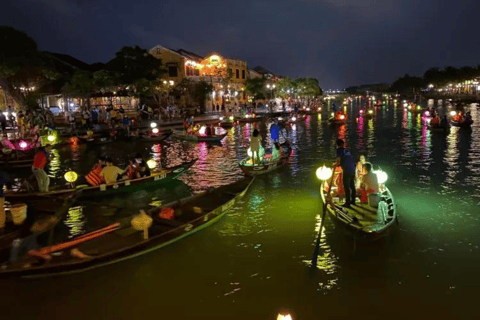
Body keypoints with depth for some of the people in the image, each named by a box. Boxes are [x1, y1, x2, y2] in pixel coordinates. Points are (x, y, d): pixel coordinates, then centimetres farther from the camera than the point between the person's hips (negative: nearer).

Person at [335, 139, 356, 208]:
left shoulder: (339, 150, 0)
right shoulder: (348, 150, 18)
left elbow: (338, 159, -13)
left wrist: (337, 164, 7)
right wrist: (339, 164, 29)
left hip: (347, 170, -7)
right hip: (353, 169, 7)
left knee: (346, 187, -3)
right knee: (352, 185, 16)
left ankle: (347, 203, -2)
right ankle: (353, 201, 26)